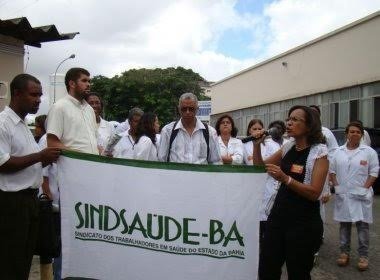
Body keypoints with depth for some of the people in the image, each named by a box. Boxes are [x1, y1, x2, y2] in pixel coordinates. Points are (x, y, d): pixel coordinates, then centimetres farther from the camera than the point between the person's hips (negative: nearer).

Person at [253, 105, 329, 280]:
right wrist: (257, 146, -2)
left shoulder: (319, 152, -10)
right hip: (278, 216, 6)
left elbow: (315, 193, -17)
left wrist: (285, 179, -29)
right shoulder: (288, 148, 7)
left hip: (303, 223, -5)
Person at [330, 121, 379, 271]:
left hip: (361, 195, -3)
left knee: (362, 224, 0)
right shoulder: (339, 152, 6)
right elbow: (332, 170, 9)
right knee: (344, 224, 11)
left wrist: (365, 188, -11)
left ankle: (363, 255, 10)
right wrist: (336, 186, -1)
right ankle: (344, 252, 21)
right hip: (343, 194, 3)